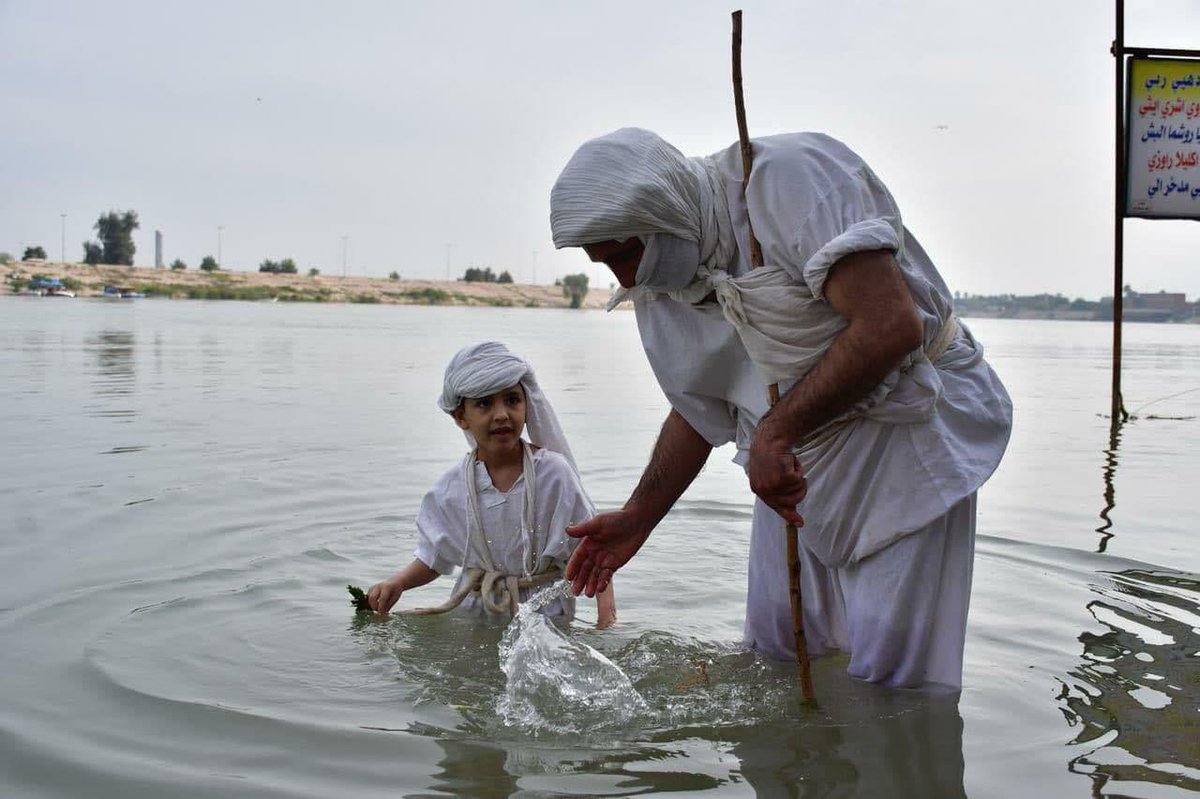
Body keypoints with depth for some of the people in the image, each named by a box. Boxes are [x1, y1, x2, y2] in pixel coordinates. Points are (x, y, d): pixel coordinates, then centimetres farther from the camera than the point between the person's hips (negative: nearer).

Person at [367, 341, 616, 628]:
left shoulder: (553, 472, -9)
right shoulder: (451, 488, -3)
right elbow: (433, 559, 10)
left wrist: (606, 606, -13)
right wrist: (397, 583, -8)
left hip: (546, 614, -2)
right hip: (477, 613, 2)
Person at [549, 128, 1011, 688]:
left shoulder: (791, 174, -24)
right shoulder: (654, 287, 0)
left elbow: (890, 325, -33)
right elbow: (697, 412, 14)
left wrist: (775, 431, -29)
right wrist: (636, 520, 12)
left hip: (904, 426, -6)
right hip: (790, 454, 7)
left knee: (890, 672, -6)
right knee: (774, 648, 10)